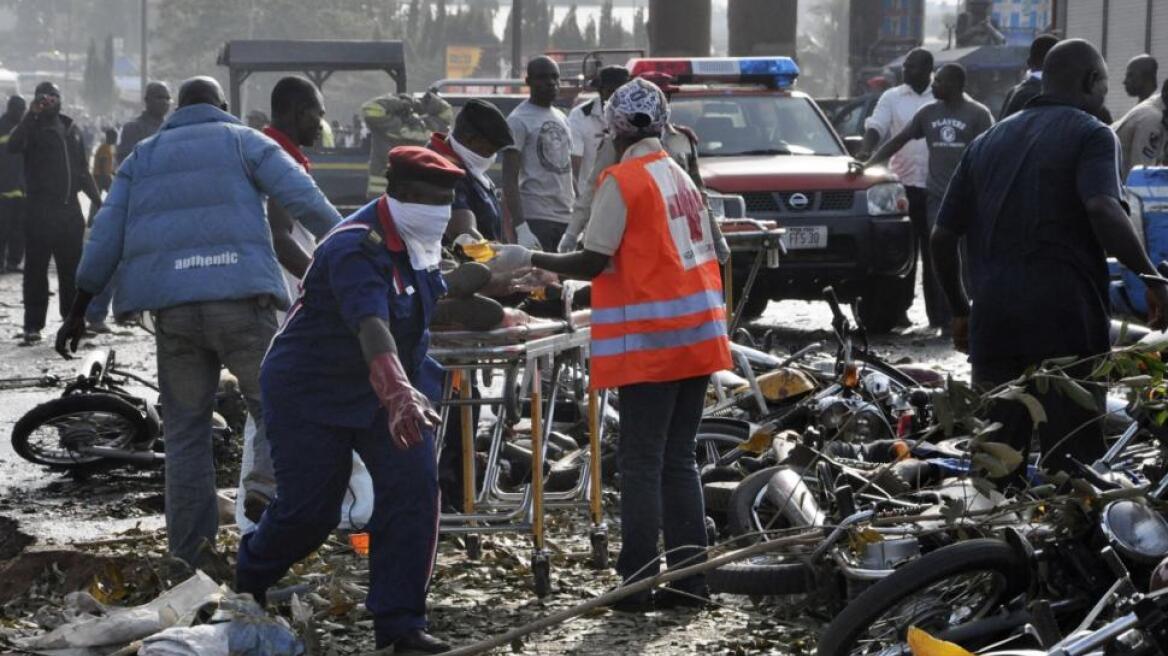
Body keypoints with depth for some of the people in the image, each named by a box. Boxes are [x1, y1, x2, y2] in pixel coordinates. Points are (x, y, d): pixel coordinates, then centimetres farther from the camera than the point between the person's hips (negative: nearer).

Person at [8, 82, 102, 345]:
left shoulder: (71, 129, 14)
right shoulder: (33, 127, -2)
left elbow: (83, 170, 20)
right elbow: (13, 145, -25)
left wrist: (98, 202, 16)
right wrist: (33, 114, -28)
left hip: (69, 208, 5)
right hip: (40, 209, -5)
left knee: (71, 267, 11)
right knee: (36, 268, -4)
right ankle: (33, 326, -3)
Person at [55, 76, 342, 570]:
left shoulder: (143, 156, 20)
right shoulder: (243, 142, 11)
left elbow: (105, 237, 13)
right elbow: (304, 200, -1)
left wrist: (79, 310, 16)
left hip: (172, 306, 3)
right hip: (239, 297, -3)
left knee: (186, 430, 8)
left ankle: (189, 556, 5)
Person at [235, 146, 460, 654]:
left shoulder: (420, 242, -1)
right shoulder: (354, 249, -30)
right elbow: (370, 325, -47)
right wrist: (398, 394, -63)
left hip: (392, 385, 7)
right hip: (311, 390, -7)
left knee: (414, 489, -12)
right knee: (310, 510, -3)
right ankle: (248, 583, 31)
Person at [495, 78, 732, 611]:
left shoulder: (623, 179, -9)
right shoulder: (681, 177, 14)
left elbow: (594, 262, -13)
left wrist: (528, 260, -3)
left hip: (651, 343, -7)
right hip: (697, 337, 7)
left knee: (642, 462, -4)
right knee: (678, 460, 11)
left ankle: (637, 583, -5)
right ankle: (688, 576, 10)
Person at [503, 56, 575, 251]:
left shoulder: (561, 118, 18)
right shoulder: (519, 120, -7)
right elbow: (510, 179, -12)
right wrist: (520, 227, -22)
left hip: (566, 219, 8)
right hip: (535, 219, -8)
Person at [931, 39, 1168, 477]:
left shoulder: (986, 143, 18)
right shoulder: (1089, 134, -1)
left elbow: (943, 236, 16)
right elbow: (1102, 210, -20)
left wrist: (960, 310, 24)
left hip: (992, 321, 5)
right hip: (1064, 318, -5)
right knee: (1071, 458, -2)